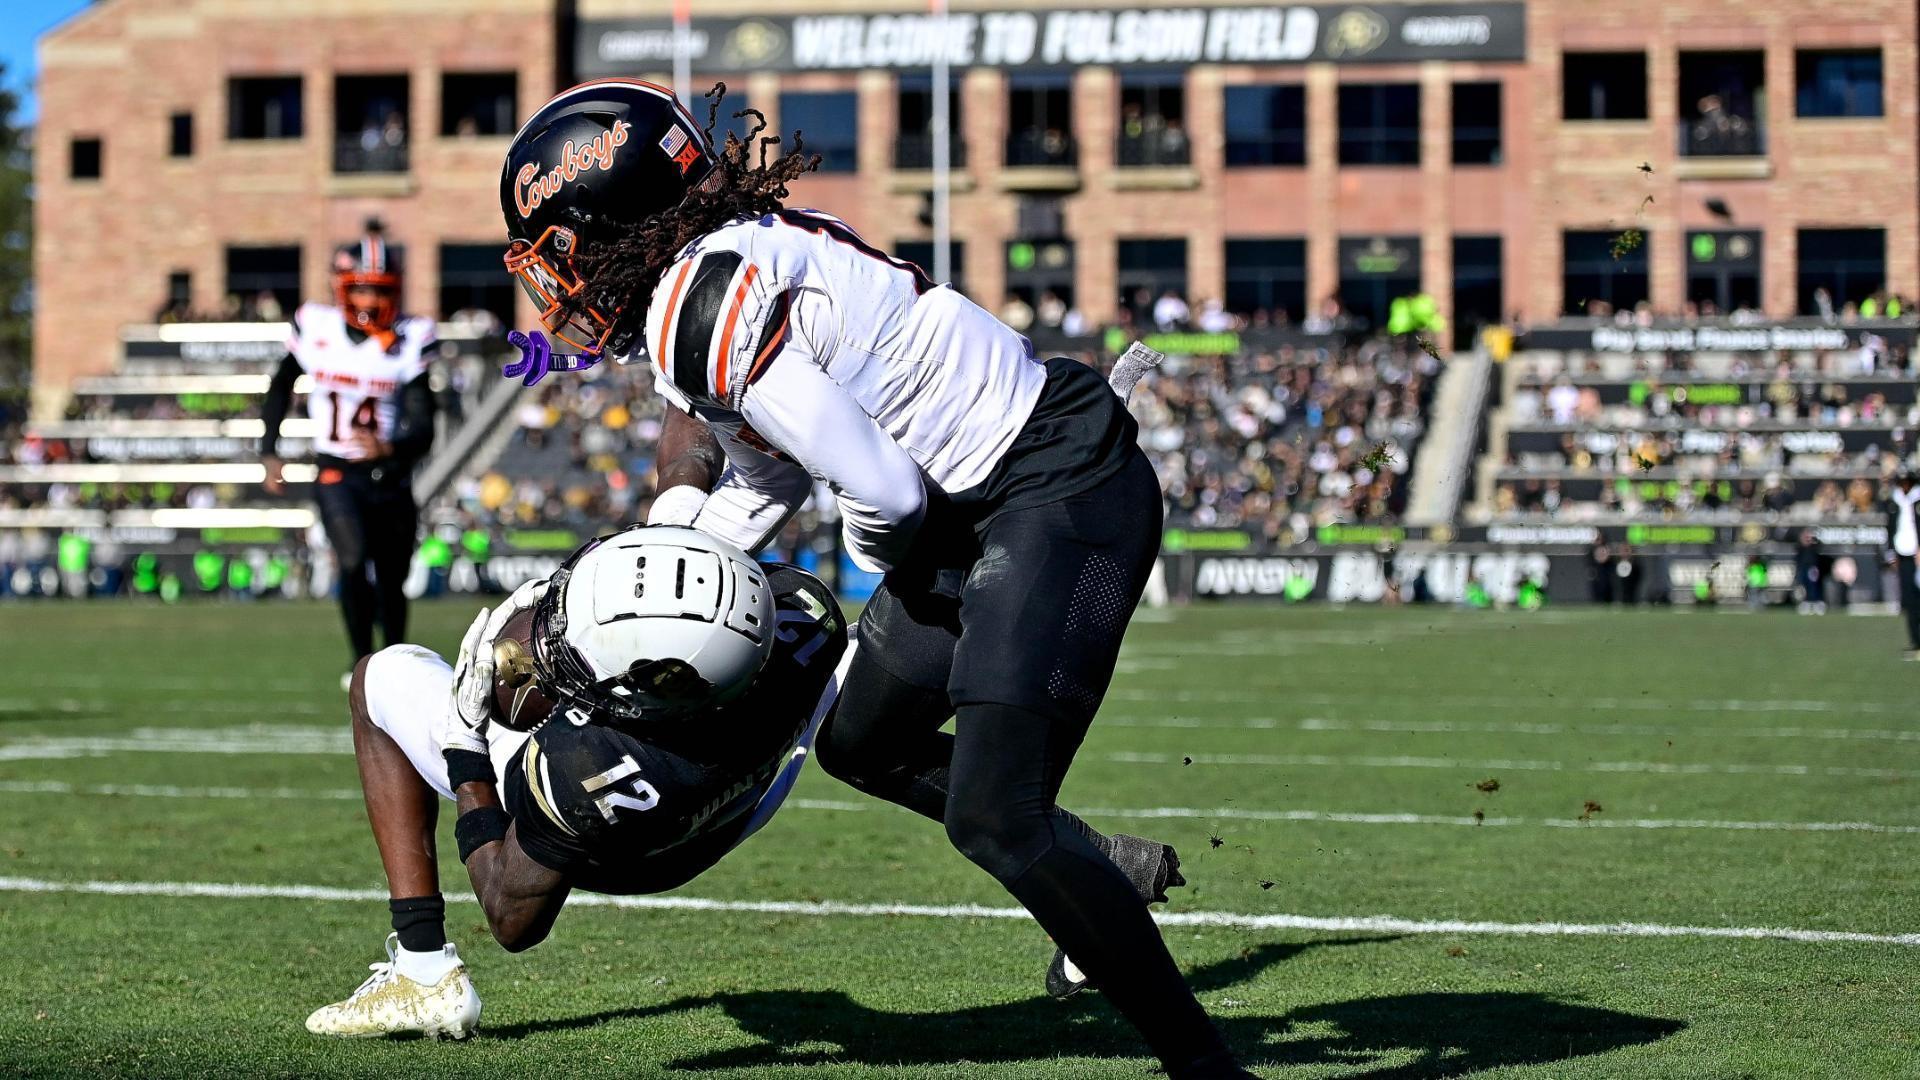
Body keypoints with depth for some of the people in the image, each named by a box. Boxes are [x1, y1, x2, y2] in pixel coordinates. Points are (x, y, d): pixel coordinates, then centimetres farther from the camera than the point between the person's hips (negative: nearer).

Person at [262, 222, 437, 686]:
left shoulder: (408, 341, -8)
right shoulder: (316, 328, -4)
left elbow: (423, 430, -15)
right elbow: (281, 387, 16)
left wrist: (389, 448, -36)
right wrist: (269, 453, 10)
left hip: (391, 476, 1)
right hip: (336, 474, -1)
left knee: (391, 582, 10)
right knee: (353, 561, -23)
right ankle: (361, 660, -8)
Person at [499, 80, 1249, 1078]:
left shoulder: (704, 315, -22)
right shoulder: (729, 259, 9)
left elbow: (883, 493, -23)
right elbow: (764, 487, 22)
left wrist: (879, 558, 0)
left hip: (1061, 497, -10)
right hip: (978, 507, 10)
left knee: (990, 818, -17)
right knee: (861, 744, 22)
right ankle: (1113, 874, 34)